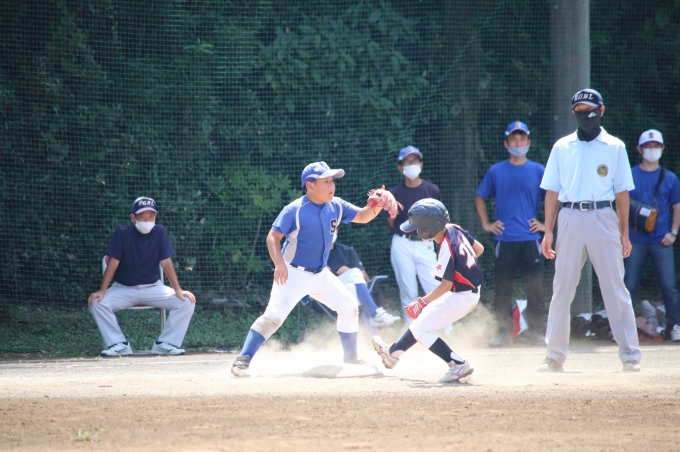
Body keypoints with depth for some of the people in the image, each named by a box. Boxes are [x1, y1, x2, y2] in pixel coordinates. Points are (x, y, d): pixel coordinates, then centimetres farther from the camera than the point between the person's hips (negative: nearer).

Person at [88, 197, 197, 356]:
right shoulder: (122, 233, -12)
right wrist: (102, 291, -23)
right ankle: (118, 344, -18)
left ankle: (165, 344, -13)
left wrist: (178, 290, -18)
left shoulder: (160, 232, -6)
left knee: (187, 302, -20)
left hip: (153, 288, 1)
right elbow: (113, 263, -13)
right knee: (97, 303, -28)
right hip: (123, 289, -1)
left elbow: (166, 263, -8)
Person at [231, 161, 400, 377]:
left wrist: (375, 207, -17)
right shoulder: (295, 210, -18)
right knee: (274, 315, -19)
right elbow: (273, 236, -18)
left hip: (320, 274, 7)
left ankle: (351, 358, 23)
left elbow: (362, 217, 6)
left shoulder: (336, 206, -1)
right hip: (293, 274, -7)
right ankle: (242, 360, -16)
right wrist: (279, 264, -33)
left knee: (349, 308, 6)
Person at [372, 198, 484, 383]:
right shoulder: (455, 229, -3)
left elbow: (445, 285, -24)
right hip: (471, 293, 10)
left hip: (461, 297, -10)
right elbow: (479, 248, 11)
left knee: (419, 328, -5)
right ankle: (393, 352, 38)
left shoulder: (447, 248, -27)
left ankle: (458, 364, -10)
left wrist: (422, 302, -17)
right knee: (422, 318, 22)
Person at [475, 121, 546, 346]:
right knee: (502, 288, 1)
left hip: (530, 239, -1)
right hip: (504, 239, 1)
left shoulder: (539, 171, 5)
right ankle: (503, 332, 5)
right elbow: (480, 197, 19)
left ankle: (537, 331, 2)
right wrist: (486, 224, 11)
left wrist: (546, 224, 3)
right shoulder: (496, 171, 8)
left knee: (534, 287, -4)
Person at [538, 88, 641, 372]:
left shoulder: (614, 147, 7)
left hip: (603, 218, -2)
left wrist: (624, 232, 0)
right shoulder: (562, 148, 11)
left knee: (615, 288, -4)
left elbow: (622, 192, 6)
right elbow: (552, 191, 10)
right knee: (561, 290, 2)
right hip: (570, 218, 2)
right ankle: (554, 356, 7)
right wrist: (548, 231, 3)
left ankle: (630, 356, -2)